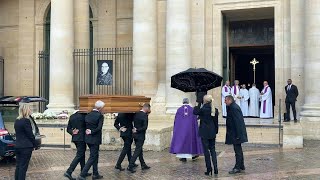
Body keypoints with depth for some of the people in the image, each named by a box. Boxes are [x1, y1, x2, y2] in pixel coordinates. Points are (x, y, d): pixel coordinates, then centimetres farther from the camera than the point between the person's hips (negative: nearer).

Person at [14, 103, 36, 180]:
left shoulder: (17, 121, 9)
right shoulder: (26, 120, -17)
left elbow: (18, 133, 12)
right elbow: (30, 134, -14)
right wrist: (34, 145, -3)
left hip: (18, 146, 8)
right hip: (26, 147, -8)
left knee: (18, 166, 15)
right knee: (23, 166, -1)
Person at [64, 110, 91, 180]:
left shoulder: (71, 117, 8)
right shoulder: (83, 116, -12)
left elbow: (68, 129, 6)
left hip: (75, 138, 8)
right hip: (81, 138, -8)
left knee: (82, 154, 17)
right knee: (79, 155, -4)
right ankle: (69, 172, -12)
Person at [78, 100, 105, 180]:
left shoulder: (88, 115, 6)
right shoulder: (100, 116, -14)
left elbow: (85, 126, 7)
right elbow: (99, 128, -21)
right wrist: (91, 132, -11)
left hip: (88, 138, 8)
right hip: (95, 139, -8)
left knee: (95, 156, 19)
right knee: (92, 157, 0)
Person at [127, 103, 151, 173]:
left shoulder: (136, 114, 4)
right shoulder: (144, 115, -17)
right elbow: (145, 127, -23)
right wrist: (137, 130, -11)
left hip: (135, 134, 8)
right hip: (140, 135, -8)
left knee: (140, 150, 17)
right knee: (137, 151, -2)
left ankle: (143, 165, 28)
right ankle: (130, 166, -3)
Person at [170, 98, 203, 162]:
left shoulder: (179, 109, 1)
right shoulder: (192, 109, 1)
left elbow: (176, 120, 2)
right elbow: (195, 120, 1)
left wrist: (175, 129, 10)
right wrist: (195, 129, 8)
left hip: (181, 128, 0)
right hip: (190, 128, 0)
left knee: (181, 140, 3)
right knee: (191, 139, 14)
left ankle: (183, 157, -3)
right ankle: (193, 154, 25)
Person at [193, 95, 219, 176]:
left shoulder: (203, 109, -15)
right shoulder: (215, 110, 2)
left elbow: (195, 112, 1)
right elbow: (216, 121, 9)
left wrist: (197, 105, 8)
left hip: (204, 132, -5)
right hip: (212, 132, 5)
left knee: (206, 150, 2)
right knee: (213, 149, 12)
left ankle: (209, 169, 4)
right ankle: (215, 168, 6)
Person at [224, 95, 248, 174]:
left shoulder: (234, 108, -19)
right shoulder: (233, 107, 13)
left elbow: (237, 122, -23)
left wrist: (237, 135, -23)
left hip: (236, 133, -11)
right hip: (236, 133, 11)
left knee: (238, 150, -4)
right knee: (238, 150, 18)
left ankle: (237, 168, 2)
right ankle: (241, 166, 27)